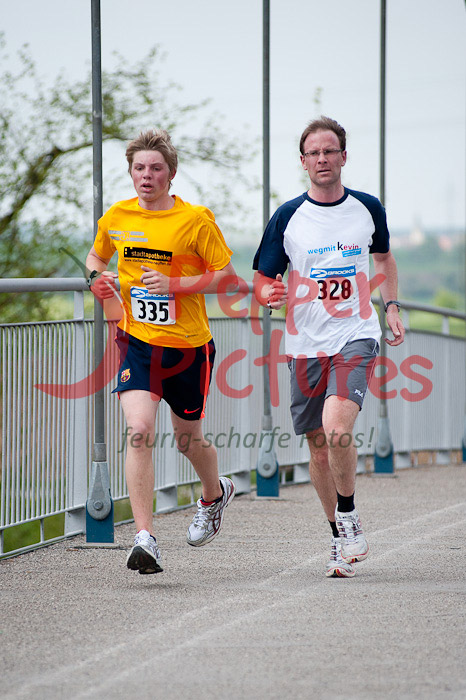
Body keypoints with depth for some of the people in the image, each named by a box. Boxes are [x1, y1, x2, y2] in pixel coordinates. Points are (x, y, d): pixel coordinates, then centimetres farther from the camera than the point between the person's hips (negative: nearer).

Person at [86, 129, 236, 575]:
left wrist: (175, 284, -18)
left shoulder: (195, 219, -8)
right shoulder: (116, 217, 3)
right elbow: (96, 256, 22)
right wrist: (98, 279, -1)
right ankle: (144, 538, -22)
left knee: (188, 440, 14)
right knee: (138, 431, -20)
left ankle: (215, 494, 50)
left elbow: (227, 275, -6)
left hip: (188, 345, -1)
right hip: (137, 341, 1)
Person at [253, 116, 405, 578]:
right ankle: (341, 539, 23)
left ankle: (348, 518, -4)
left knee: (337, 429, -24)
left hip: (356, 336, -2)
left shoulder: (368, 210, 4)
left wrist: (391, 306, 11)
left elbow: (383, 257, 23)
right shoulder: (287, 217, 0)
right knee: (319, 448, 7)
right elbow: (262, 279, 4)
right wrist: (268, 294, -19)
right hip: (305, 344, 2)